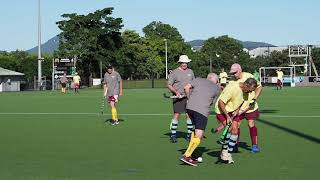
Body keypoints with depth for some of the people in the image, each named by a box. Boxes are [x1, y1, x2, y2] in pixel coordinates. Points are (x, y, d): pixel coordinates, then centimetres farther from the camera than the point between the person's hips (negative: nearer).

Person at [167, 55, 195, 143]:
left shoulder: (190, 71, 13)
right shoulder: (174, 73, -2)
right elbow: (169, 85, -3)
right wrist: (176, 92, -16)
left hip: (189, 97, 4)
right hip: (178, 97, -4)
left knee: (189, 115, 4)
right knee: (176, 115, -6)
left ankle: (190, 134, 14)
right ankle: (173, 135, 1)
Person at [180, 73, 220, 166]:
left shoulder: (198, 80, 18)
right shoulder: (217, 89, 16)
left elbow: (186, 87, 8)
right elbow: (212, 102, 17)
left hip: (190, 107, 5)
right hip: (202, 111, -5)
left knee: (195, 130, 22)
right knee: (198, 136, -5)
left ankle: (189, 153, 19)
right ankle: (186, 155, -16)